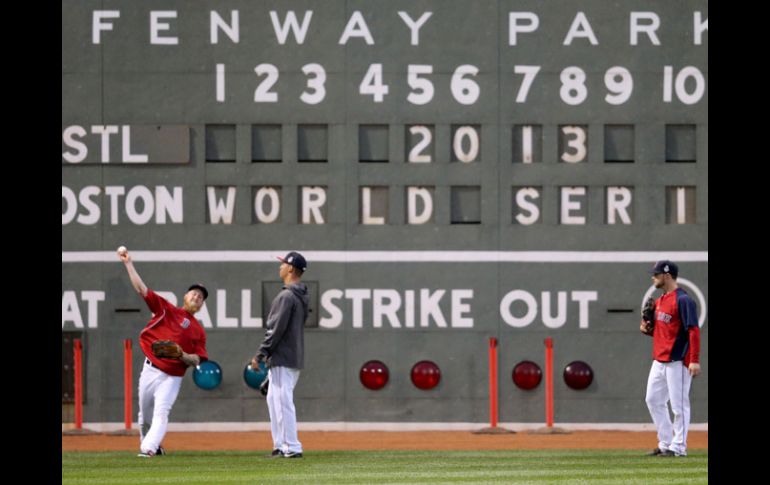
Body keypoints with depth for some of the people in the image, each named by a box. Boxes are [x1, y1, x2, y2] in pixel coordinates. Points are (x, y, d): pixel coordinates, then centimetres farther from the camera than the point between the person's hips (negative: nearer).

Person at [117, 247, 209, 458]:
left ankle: (149, 449, -29)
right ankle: (150, 445, 28)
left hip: (172, 377, -2)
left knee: (160, 412, -19)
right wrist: (128, 263, -4)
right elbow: (141, 289, 3)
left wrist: (183, 356, -18)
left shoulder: (198, 330, 9)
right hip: (150, 369, 2)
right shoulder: (166, 310, 8)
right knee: (145, 414, 8)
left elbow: (197, 360, 4)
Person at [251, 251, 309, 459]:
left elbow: (277, 329, -20)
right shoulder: (303, 296, 14)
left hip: (282, 358, -10)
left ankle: (292, 447, -10)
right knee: (273, 399, 17)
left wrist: (260, 354, -14)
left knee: (283, 401, -8)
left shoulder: (287, 296, -16)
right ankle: (281, 445, 18)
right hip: (295, 356, 10)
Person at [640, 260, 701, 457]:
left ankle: (678, 447, -1)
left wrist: (695, 360, -24)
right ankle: (665, 443, 17)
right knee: (653, 400, 10)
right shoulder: (659, 301, 15)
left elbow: (694, 331, -17)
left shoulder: (683, 300, -12)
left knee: (679, 404, -5)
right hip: (659, 360, 10)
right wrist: (647, 329, 4)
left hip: (677, 361, -10)